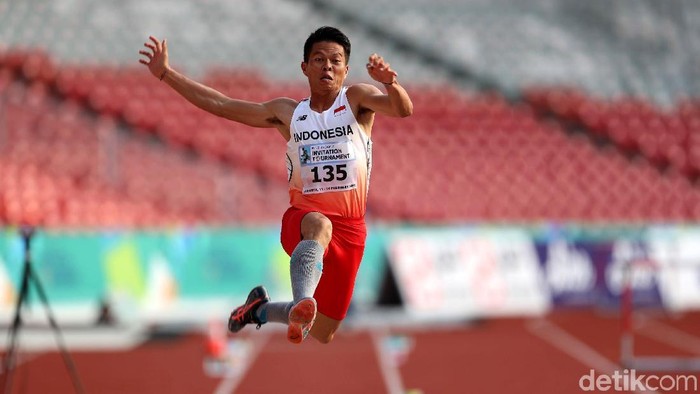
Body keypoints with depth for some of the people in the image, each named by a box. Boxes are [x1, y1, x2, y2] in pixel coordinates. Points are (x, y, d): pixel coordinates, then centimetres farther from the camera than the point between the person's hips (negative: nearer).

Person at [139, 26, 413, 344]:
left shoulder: (357, 100, 2)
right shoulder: (288, 113, 8)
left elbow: (403, 110, -17)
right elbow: (220, 105, 10)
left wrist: (389, 83, -40)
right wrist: (166, 73, 6)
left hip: (350, 228, 1)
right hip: (302, 217, -1)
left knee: (322, 335, 9)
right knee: (319, 226, -41)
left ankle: (262, 309, 36)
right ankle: (301, 305, -61)